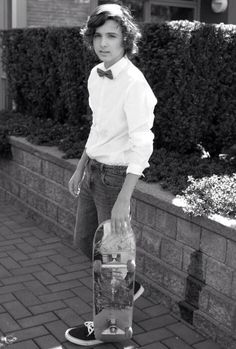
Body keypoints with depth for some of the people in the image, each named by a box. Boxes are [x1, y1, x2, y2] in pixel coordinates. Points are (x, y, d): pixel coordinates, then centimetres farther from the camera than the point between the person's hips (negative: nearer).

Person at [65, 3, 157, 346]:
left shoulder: (134, 84, -21)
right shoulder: (96, 75, 4)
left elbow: (142, 145, -24)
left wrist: (123, 200, -26)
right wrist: (80, 168, 20)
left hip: (115, 175, -8)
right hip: (92, 170, 8)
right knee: (84, 238, 20)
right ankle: (128, 285, 42)